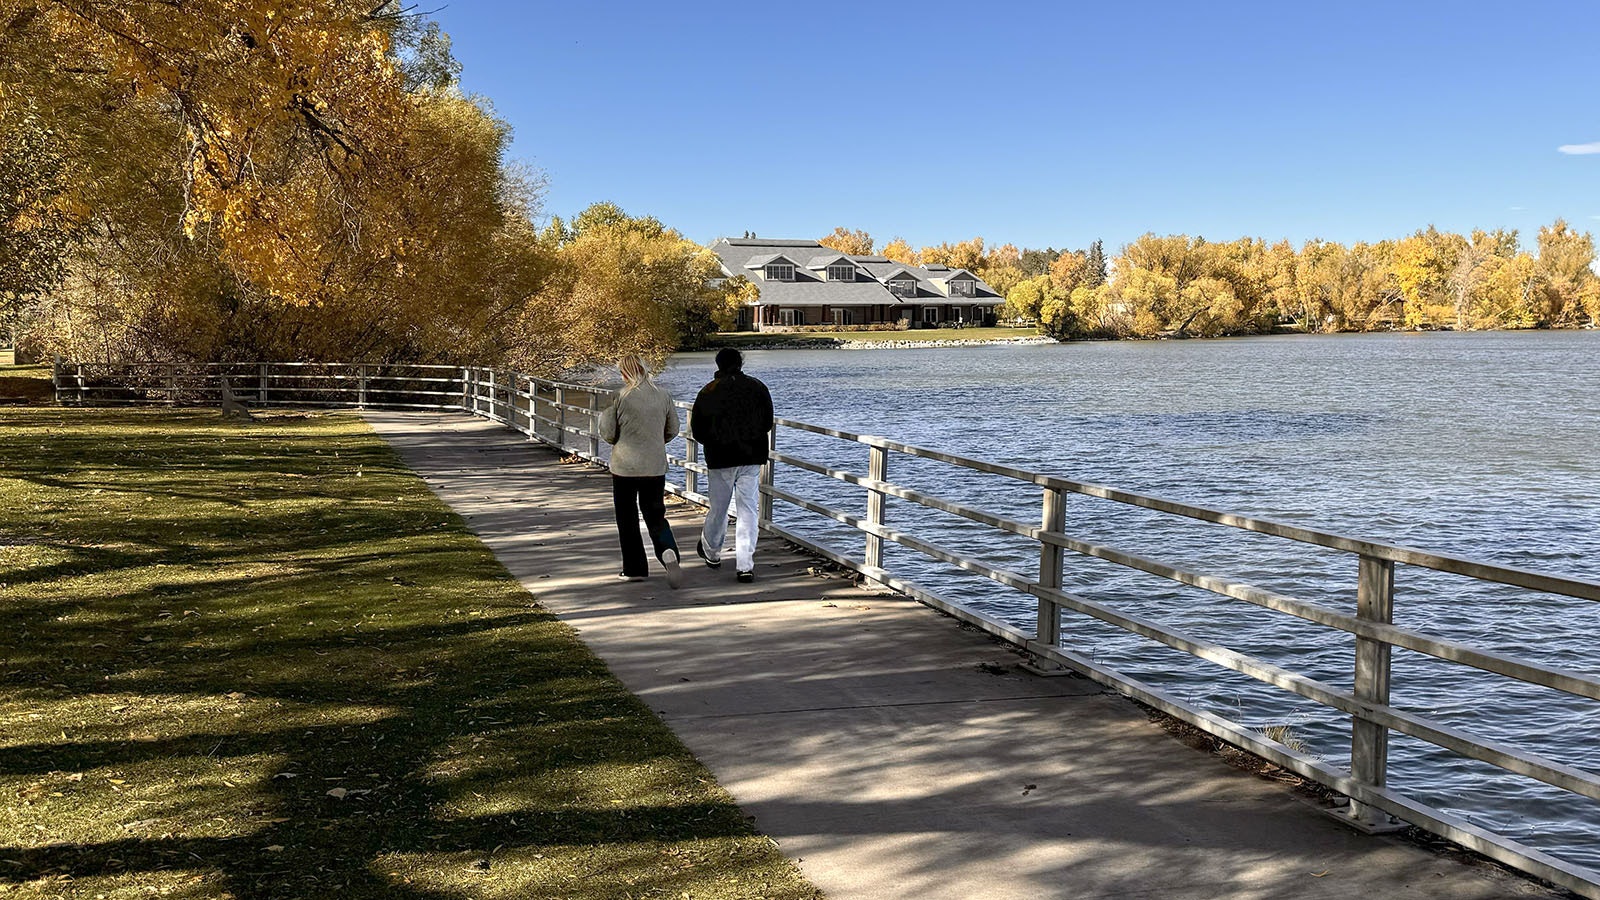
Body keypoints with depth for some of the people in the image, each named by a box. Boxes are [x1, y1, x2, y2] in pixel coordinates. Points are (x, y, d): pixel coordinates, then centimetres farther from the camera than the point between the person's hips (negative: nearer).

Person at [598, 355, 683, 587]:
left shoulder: (621, 396, -12)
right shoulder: (663, 394, 1)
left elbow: (607, 433, -8)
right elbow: (672, 430, 9)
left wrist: (604, 414, 13)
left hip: (625, 466, -3)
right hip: (655, 466, 3)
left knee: (627, 519, 11)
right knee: (655, 516, 9)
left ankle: (635, 569, 16)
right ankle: (668, 550, -19)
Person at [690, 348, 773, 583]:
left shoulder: (707, 392, -4)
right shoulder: (757, 387, 0)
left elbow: (697, 430, 1)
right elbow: (768, 423, 9)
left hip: (719, 459, -1)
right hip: (752, 458, 1)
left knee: (718, 508, 15)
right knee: (747, 511, 1)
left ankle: (711, 552, 36)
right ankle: (745, 566, -5)